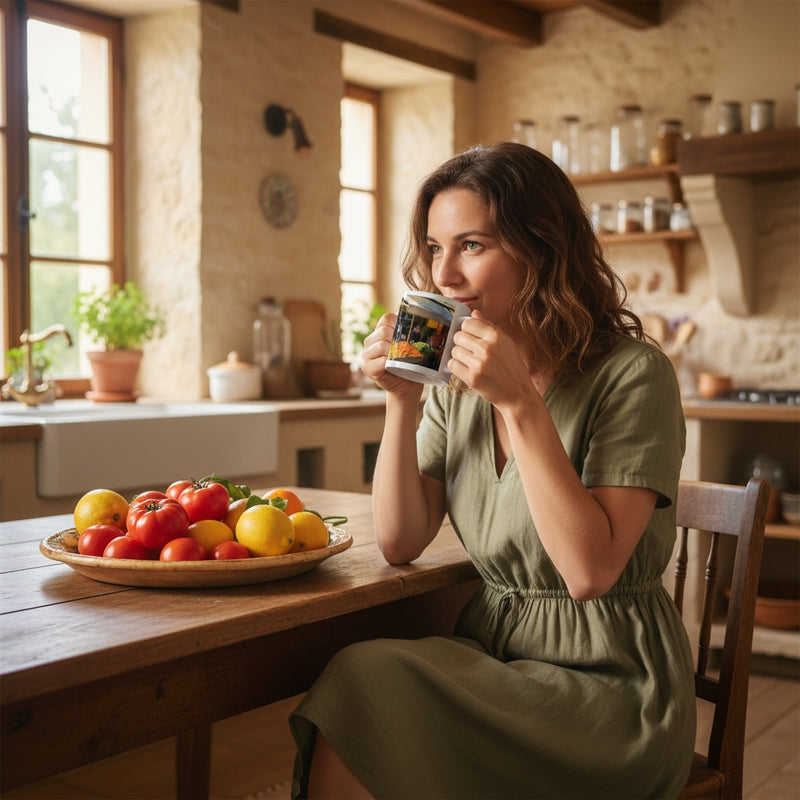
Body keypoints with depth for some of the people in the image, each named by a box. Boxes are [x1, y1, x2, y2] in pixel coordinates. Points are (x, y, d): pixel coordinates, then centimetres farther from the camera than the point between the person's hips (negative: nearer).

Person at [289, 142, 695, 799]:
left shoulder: (631, 374, -13)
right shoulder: (457, 381, 6)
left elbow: (590, 572, -21)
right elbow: (401, 544, 3)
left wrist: (520, 402, -24)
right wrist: (401, 401, -8)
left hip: (606, 680, -5)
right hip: (492, 653, 5)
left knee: (369, 681, -24)